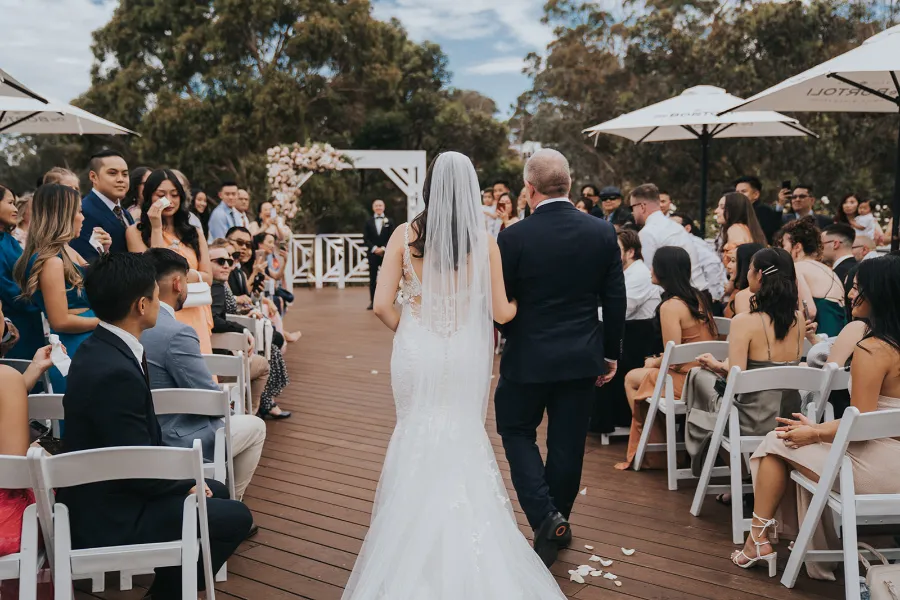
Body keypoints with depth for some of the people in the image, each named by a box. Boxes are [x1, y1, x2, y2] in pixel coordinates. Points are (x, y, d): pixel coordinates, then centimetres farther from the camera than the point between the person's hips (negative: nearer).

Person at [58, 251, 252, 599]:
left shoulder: (100, 349, 1)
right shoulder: (115, 372, -30)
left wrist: (184, 478, 2)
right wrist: (187, 483, -7)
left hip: (105, 492, 9)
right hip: (108, 517, -9)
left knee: (216, 493, 20)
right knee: (236, 517, -1)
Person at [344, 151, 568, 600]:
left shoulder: (405, 235, -6)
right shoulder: (484, 241, -6)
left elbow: (382, 305, -8)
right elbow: (500, 311, -3)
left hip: (416, 349, 0)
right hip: (466, 353, 0)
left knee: (417, 437, 16)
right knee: (464, 438, 16)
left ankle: (417, 541, 26)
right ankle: (464, 541, 23)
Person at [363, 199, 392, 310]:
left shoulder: (389, 221, 6)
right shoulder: (368, 221, 8)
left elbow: (392, 238, 0)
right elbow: (365, 238, 3)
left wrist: (383, 248, -12)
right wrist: (374, 248, -11)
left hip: (386, 253, -1)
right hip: (373, 253, 1)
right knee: (372, 278, 3)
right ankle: (372, 302, 6)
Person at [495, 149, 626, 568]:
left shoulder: (513, 238, -15)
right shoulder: (603, 233, -5)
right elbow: (615, 301, 0)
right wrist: (611, 353, 11)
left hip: (529, 356, -3)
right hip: (583, 357, 3)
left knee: (516, 430, 16)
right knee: (567, 442, 15)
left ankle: (544, 515, 0)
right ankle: (558, 521, 30)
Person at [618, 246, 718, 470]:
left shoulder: (670, 306, -18)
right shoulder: (698, 297, 6)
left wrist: (653, 363, 4)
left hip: (687, 382, -8)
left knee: (632, 379, 14)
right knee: (645, 374, 28)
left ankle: (653, 449, 22)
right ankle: (657, 443, 28)